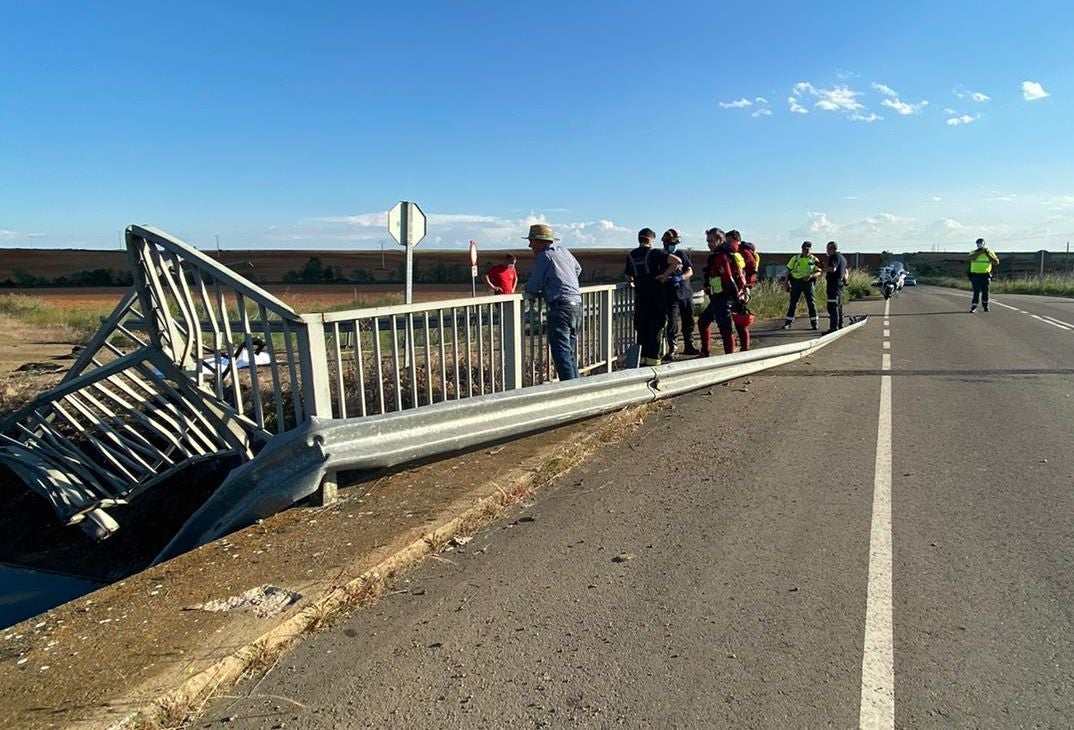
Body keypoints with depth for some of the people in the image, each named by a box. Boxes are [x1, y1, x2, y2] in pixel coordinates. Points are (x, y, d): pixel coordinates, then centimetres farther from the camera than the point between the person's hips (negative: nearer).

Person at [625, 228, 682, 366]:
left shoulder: (631, 256, 6)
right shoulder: (654, 253, -7)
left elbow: (628, 278, 13)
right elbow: (677, 261, -17)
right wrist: (665, 275, -9)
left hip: (640, 297, 4)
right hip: (657, 296, -4)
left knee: (641, 328, 11)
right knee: (656, 327, 3)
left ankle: (641, 357, 13)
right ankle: (653, 357, 3)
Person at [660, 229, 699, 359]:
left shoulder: (681, 254, 8)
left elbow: (690, 271, 1)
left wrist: (680, 277, -18)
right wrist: (668, 279, -18)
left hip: (686, 293, 4)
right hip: (672, 295, -4)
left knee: (688, 322, 12)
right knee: (672, 323, -9)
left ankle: (688, 346, 26)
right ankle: (671, 350, -2)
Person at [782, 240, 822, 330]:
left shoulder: (814, 259, 3)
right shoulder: (795, 258, 6)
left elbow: (819, 273, 1)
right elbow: (788, 270, 9)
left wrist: (811, 275, -19)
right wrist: (787, 282, -1)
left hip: (808, 283, -1)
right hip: (796, 282, 1)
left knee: (811, 303, -3)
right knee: (793, 303, 3)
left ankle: (814, 323, 4)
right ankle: (788, 323, 9)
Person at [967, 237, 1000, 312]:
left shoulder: (989, 252, 4)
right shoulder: (973, 252, 3)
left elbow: (996, 263, -5)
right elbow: (971, 257, -22)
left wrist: (988, 255, -17)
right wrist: (980, 252, -30)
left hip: (985, 275, 1)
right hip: (975, 275, -1)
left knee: (985, 292, 4)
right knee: (977, 291, -9)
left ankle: (985, 306, 21)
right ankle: (973, 307, -5)